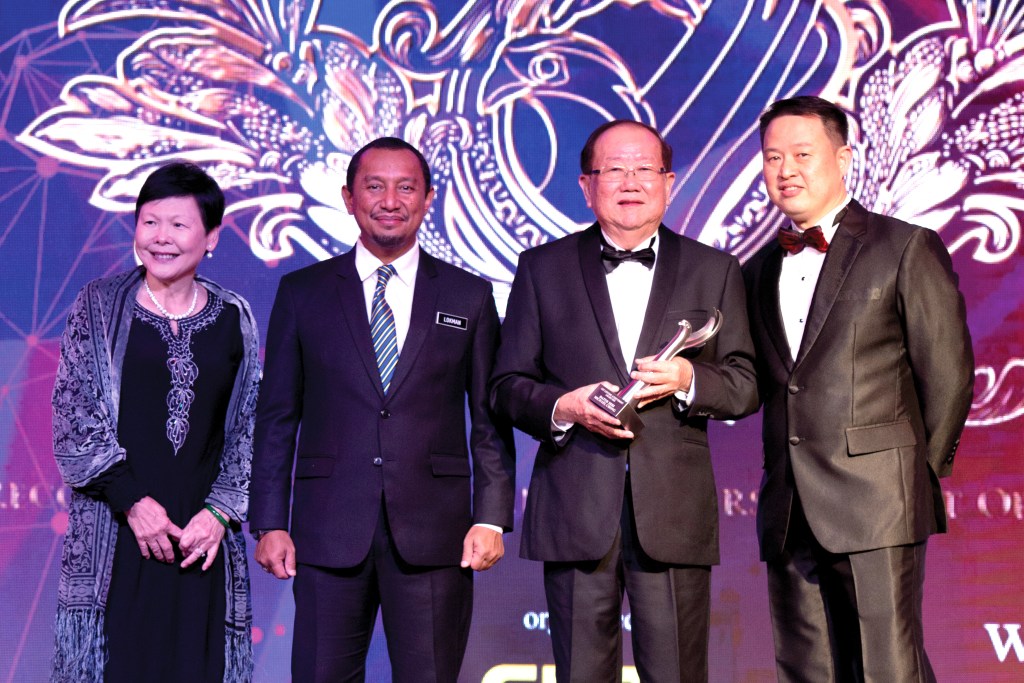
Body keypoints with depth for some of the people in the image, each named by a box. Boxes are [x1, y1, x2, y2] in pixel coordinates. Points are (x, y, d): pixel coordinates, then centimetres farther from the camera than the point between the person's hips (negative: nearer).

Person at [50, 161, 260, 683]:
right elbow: (74, 416, -2)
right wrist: (133, 501, -10)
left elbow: (248, 428, 7)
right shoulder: (99, 306, 3)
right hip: (115, 532, -1)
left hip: (203, 537, 1)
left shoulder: (234, 320, 7)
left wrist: (220, 511, -6)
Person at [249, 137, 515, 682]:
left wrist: (491, 518, -2)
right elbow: (276, 418, 8)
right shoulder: (301, 293, 9)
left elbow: (491, 421, 7)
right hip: (329, 533, 0)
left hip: (433, 534, 0)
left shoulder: (469, 297, 9)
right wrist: (270, 522, 1)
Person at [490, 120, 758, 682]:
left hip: (674, 513, 0)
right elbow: (506, 386, 8)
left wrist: (688, 379, -12)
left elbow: (746, 388, 9)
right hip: (575, 512, 0)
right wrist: (562, 406, -12)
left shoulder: (715, 271, 12)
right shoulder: (543, 268, 10)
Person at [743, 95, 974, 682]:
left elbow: (948, 374, -2)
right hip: (789, 514, 5)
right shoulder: (761, 269, 17)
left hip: (875, 505, -5)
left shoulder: (907, 248, -1)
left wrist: (920, 475, 0)